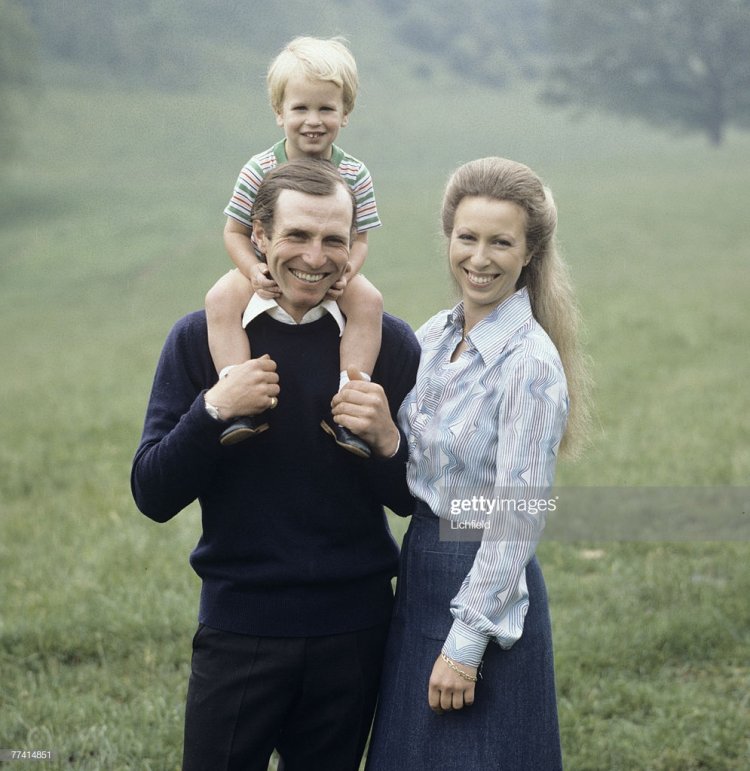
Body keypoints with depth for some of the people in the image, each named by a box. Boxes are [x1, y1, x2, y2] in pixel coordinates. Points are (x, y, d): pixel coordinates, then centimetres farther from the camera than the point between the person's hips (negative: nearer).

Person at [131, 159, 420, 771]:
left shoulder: (389, 343, -2)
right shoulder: (200, 338, -4)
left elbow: (415, 501, 2)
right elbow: (153, 497, -5)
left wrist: (386, 441, -18)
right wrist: (213, 410, -20)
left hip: (352, 630, 1)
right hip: (239, 625, -1)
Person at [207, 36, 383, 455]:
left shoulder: (355, 174, -9)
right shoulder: (260, 170, -12)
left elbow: (360, 239, -5)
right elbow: (235, 231, -6)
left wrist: (345, 274, -26)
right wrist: (254, 271, -23)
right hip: (267, 273, 0)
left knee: (370, 301, -28)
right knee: (221, 299, -28)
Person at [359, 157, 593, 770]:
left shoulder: (531, 362, -18)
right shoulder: (434, 337, 4)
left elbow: (519, 518, -19)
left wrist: (466, 644, -18)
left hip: (489, 592, -8)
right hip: (421, 573, 8)